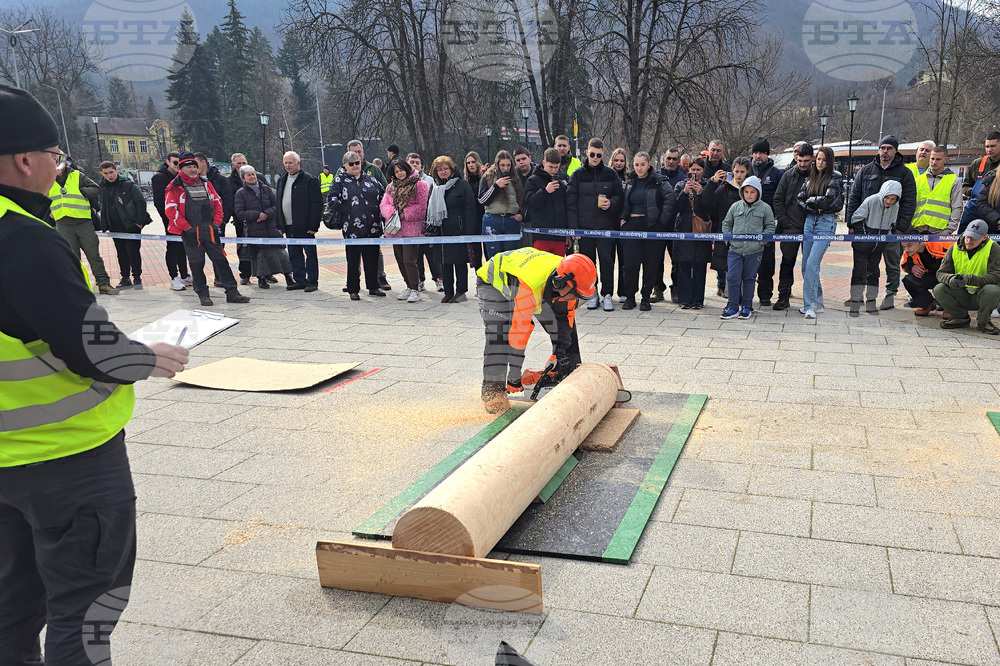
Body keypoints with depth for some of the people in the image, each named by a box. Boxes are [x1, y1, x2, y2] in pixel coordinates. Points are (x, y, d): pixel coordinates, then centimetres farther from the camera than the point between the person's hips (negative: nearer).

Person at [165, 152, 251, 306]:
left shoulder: (205, 183, 13)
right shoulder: (175, 187, -2)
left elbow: (217, 203, 16)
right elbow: (170, 210, -7)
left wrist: (216, 223, 6)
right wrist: (187, 227, -10)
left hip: (210, 230, 4)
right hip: (191, 233, -4)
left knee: (220, 260, 1)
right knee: (197, 263, 3)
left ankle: (232, 293, 3)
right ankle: (203, 294, 14)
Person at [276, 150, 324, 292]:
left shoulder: (309, 180, -8)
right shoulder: (282, 180, 15)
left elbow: (317, 204, -12)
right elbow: (278, 203, 20)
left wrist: (313, 225, -17)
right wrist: (279, 225, 13)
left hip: (304, 227, -7)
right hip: (288, 227, 7)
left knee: (310, 254, 0)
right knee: (294, 254, 11)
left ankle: (312, 282, 6)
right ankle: (299, 280, 19)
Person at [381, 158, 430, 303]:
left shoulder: (419, 185, -4)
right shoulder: (391, 187, 16)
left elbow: (422, 207, -9)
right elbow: (385, 204, 10)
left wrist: (405, 214, -13)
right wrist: (392, 214, -11)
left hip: (411, 228, -7)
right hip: (395, 229, 7)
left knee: (409, 260, -13)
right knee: (400, 260, 11)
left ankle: (415, 290, -6)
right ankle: (409, 287, 24)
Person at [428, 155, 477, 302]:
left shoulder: (462, 184, -3)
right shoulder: (435, 188, 15)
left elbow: (470, 209, -8)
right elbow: (430, 210, 22)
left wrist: (469, 232, -14)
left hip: (458, 230, -5)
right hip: (442, 232, 5)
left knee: (460, 260, 0)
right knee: (445, 262, 5)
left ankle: (461, 291, 8)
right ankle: (448, 292, 12)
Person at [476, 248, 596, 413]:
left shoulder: (567, 279, -26)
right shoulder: (528, 286, -46)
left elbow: (565, 317, -12)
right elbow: (519, 332, -41)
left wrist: (560, 354, -18)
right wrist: (514, 378, -35)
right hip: (493, 282, -6)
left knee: (566, 320, 0)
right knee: (498, 334, -28)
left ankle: (571, 375, 12)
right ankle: (492, 390, -21)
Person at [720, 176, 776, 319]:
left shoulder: (765, 208, 2)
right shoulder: (735, 206, 6)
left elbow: (770, 227, 8)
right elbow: (726, 223, 15)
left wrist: (761, 239, -6)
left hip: (755, 250, -1)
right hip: (735, 249, 1)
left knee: (749, 278, 9)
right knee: (732, 278, -5)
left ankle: (746, 307, 18)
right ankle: (733, 307, 4)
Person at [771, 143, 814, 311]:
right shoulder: (789, 175, 4)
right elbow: (778, 199, 6)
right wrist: (784, 221, -2)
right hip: (790, 227, 1)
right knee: (787, 261, 1)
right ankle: (783, 297, 6)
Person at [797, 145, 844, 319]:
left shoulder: (835, 177, -2)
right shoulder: (810, 177, 15)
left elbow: (828, 199, -11)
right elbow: (800, 198, 10)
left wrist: (810, 200, 0)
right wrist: (814, 207, -4)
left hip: (826, 223, -6)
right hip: (809, 221, 6)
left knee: (812, 264, -16)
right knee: (806, 265, 6)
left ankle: (810, 306, -14)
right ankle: (817, 303, 17)